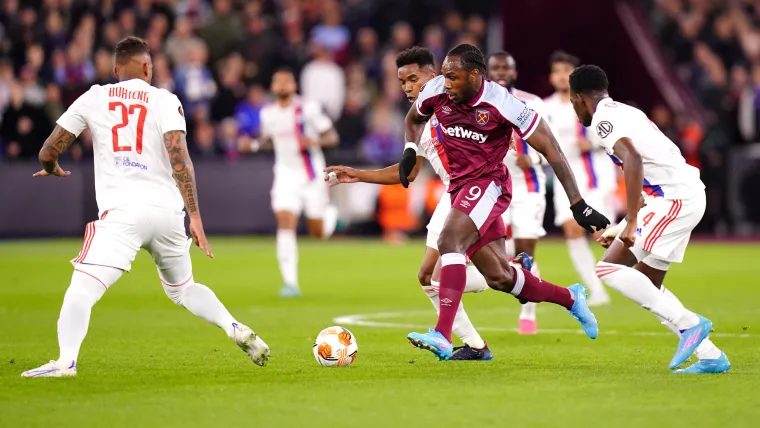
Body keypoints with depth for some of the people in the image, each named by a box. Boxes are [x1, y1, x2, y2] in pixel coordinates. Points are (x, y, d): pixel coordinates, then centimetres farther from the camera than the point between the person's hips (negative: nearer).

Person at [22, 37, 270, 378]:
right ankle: (236, 330, 10)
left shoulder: (93, 99, 9)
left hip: (122, 212, -3)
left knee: (82, 288, -11)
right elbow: (179, 159, -6)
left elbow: (48, 152, 11)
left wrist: (52, 170, 35)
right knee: (182, 288, 25)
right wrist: (195, 217, -9)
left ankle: (66, 360, -30)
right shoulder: (165, 101, 7)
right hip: (167, 211, 3)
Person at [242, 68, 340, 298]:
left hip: (312, 175, -2)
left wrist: (314, 141, -27)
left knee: (319, 233, 8)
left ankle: (330, 213, 46)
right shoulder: (267, 113, 2)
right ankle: (290, 283, -16)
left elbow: (332, 137, -8)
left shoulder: (308, 108, -11)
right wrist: (255, 145, -1)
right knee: (286, 226, -15)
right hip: (286, 175, 2)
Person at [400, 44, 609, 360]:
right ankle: (570, 298, 32)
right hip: (460, 187, 6)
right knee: (499, 277, 8)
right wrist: (410, 151, -3)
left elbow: (550, 149, -15)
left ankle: (442, 337, -36)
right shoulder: (436, 91, -6)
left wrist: (578, 204, -16)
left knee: (450, 241, -29)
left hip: (488, 183, -6)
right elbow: (415, 119, 19)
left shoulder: (501, 104, -21)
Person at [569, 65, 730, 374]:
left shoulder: (604, 118, -8)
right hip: (688, 195, 10)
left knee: (610, 267, -10)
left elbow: (633, 160, -26)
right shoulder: (625, 112, 22)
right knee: (646, 285, 16)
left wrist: (631, 223, -27)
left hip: (675, 198, -10)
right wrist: (623, 230, 30)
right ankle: (710, 356, 14)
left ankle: (689, 324, -12)